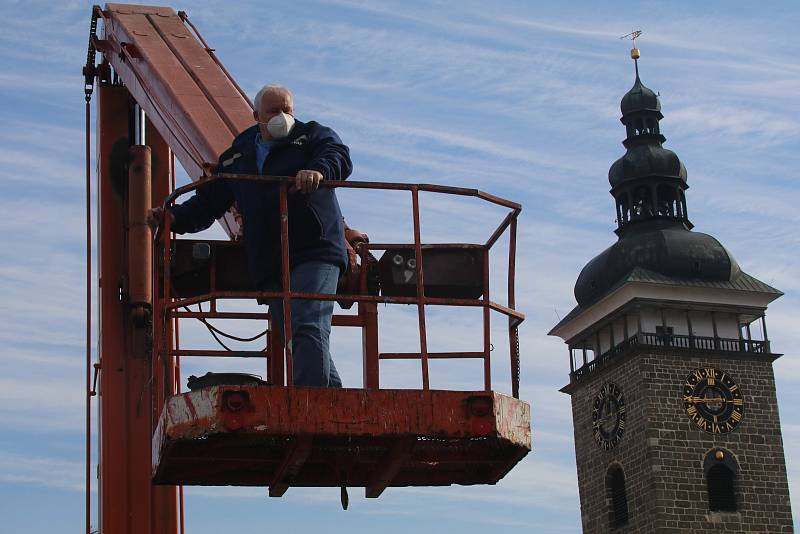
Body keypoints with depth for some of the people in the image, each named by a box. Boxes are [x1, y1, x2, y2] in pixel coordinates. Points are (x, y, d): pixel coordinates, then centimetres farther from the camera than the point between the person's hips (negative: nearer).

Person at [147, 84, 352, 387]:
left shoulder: (312, 135, 11)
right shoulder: (236, 158, 21)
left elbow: (340, 157, -10)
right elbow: (208, 202, 21)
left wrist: (318, 169, -34)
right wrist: (175, 218, 2)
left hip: (315, 253, -5)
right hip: (268, 266, 5)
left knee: (309, 329, -21)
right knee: (295, 341, 2)